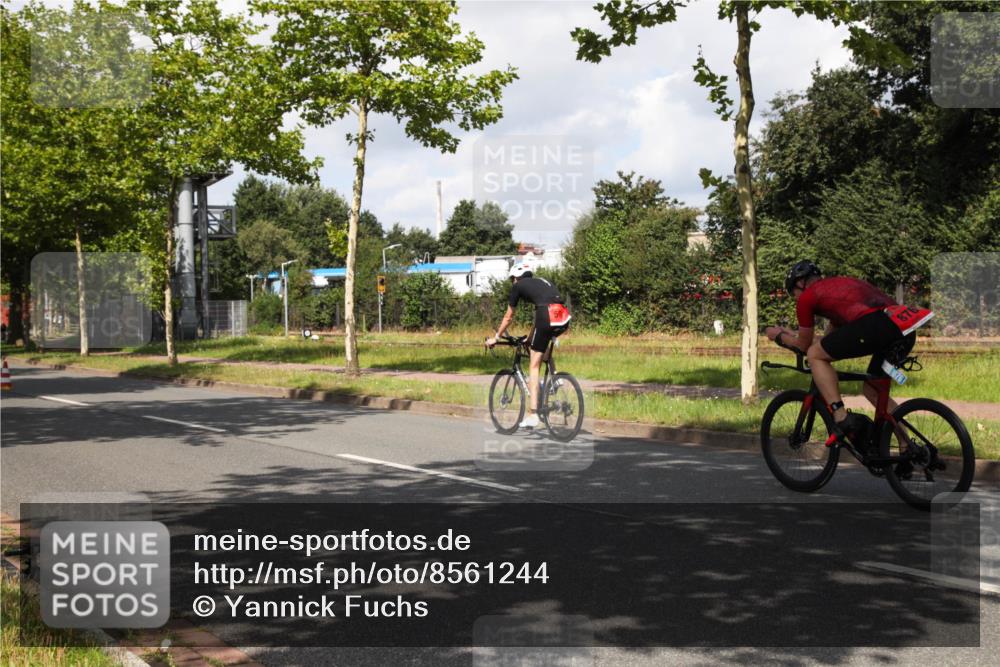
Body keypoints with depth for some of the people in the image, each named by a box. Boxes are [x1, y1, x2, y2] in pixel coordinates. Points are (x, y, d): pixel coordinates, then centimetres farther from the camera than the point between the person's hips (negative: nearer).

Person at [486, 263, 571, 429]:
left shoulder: (518, 286, 18)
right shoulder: (543, 282, 34)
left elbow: (508, 317, 24)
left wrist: (495, 338, 37)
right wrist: (531, 337, 54)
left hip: (547, 317, -6)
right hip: (564, 321, 6)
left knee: (534, 366, 2)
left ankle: (532, 415, -4)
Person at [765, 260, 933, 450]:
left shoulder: (807, 296, 15)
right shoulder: (839, 284, 37)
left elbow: (804, 345, 25)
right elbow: (831, 338, 46)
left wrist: (780, 335, 43)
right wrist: (793, 333, 58)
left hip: (874, 325, -8)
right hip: (906, 332, 8)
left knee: (815, 355, 9)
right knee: (873, 390, 26)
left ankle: (842, 418, -3)